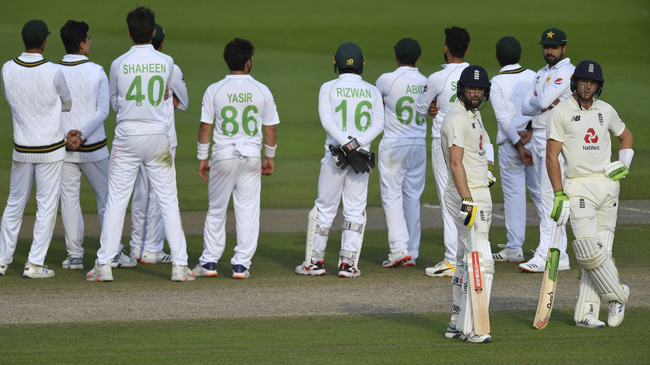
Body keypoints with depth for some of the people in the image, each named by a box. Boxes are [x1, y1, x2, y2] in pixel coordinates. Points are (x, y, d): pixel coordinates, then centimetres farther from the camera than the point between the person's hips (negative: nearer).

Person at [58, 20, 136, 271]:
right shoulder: (97, 72, -5)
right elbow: (103, 111, -11)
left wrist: (66, 136, -13)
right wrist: (82, 134, -14)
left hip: (63, 147, 1)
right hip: (93, 147, -1)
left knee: (69, 200, 6)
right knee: (105, 197, 9)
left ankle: (74, 256, 5)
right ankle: (113, 254, 9)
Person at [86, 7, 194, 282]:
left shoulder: (119, 65, -4)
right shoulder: (166, 62, -2)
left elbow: (115, 104, 9)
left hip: (127, 138, 0)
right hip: (158, 137, 0)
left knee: (116, 201, 3)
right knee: (169, 202, 4)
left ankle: (104, 265, 2)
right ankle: (179, 265, 2)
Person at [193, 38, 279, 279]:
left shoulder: (214, 90, -4)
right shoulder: (262, 91, -1)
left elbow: (205, 126, -3)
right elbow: (270, 127, 3)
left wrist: (202, 158, 5)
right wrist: (269, 157, 15)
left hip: (222, 156, 0)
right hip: (251, 156, 0)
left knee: (216, 210, 10)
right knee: (248, 211, 5)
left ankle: (209, 261, 11)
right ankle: (241, 264, 2)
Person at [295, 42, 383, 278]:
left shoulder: (328, 88, 0)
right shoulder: (372, 91, 7)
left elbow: (327, 120, -13)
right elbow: (378, 124, -4)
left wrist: (348, 147, -17)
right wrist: (357, 145, -13)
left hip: (334, 156, -2)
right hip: (363, 156, 2)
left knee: (325, 208, 7)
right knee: (355, 210, 6)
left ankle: (315, 262, 10)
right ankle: (348, 263, 0)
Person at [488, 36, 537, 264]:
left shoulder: (496, 83, -6)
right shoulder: (533, 77, 7)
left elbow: (503, 118, -13)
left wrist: (519, 145, -15)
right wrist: (530, 132, -4)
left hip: (510, 143, -4)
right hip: (537, 141, 4)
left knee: (513, 194, 0)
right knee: (540, 191, 9)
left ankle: (514, 249, 3)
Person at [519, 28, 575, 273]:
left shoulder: (567, 71, -9)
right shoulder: (541, 74, 19)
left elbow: (543, 100, -20)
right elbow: (525, 107, 10)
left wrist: (541, 101, 2)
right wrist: (547, 103, -8)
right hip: (538, 137, 9)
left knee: (549, 195, -14)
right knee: (547, 197, 9)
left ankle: (545, 255, -18)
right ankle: (560, 256, 12)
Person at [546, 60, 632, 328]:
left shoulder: (606, 111, 10)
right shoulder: (561, 112, -3)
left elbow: (626, 136, 28)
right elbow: (552, 155, -7)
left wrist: (624, 164, 8)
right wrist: (559, 195, -14)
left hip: (608, 184, 4)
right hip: (578, 187, -4)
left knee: (601, 251, -1)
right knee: (589, 250, -16)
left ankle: (585, 314, 1)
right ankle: (617, 296, 5)